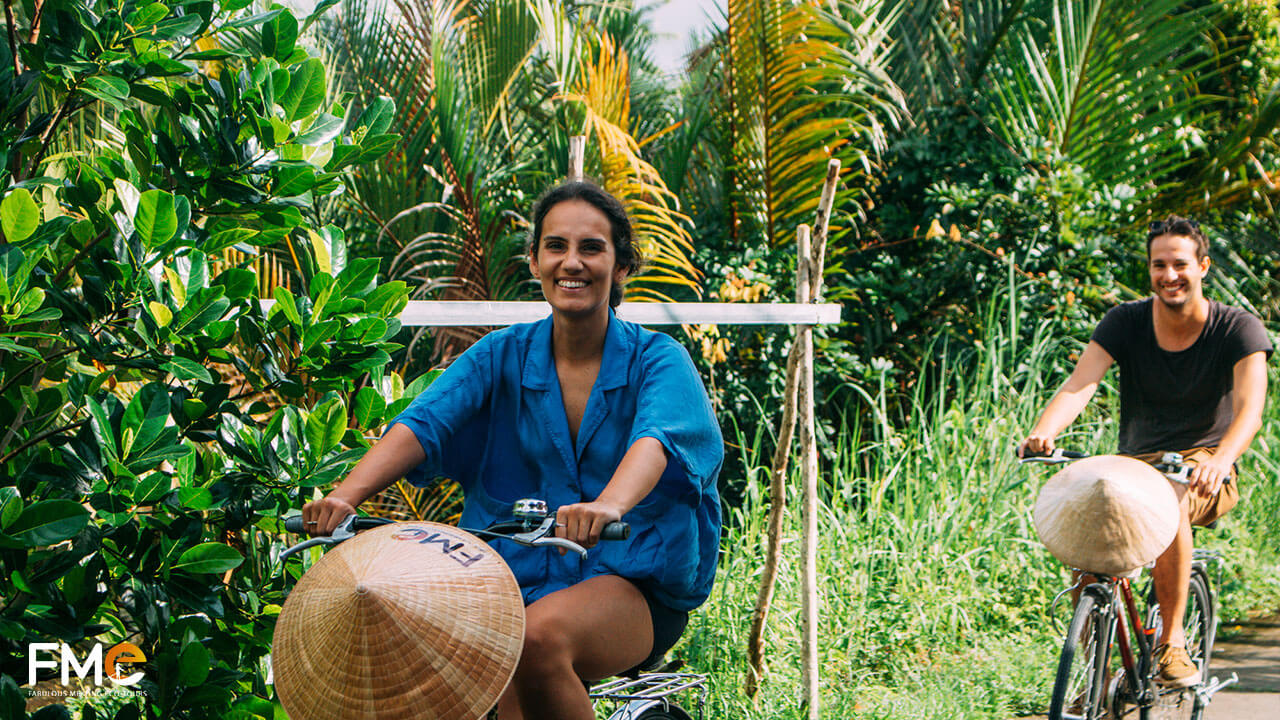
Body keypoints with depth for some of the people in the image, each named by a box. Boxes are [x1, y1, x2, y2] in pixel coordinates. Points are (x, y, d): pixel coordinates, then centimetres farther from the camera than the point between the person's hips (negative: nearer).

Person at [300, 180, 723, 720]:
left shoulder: (658, 359, -3)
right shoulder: (503, 356, 6)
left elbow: (656, 439, -24)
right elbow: (422, 422, -10)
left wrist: (609, 505, -47)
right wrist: (346, 496, -29)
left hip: (634, 582, -3)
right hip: (524, 578, 3)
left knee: (540, 636, -32)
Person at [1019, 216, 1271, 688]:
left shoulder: (1239, 329, -9)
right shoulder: (1126, 322, -3)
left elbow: (1250, 410, -24)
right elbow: (1080, 383, -18)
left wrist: (1219, 460, -46)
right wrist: (1042, 432, -40)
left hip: (1203, 465, -3)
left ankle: (1172, 642, -22)